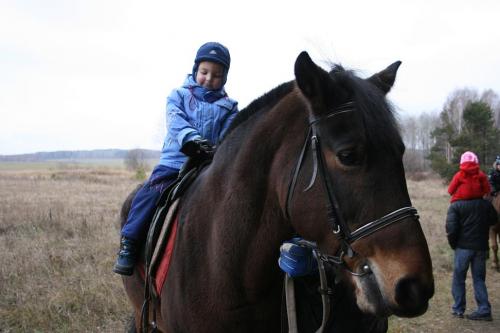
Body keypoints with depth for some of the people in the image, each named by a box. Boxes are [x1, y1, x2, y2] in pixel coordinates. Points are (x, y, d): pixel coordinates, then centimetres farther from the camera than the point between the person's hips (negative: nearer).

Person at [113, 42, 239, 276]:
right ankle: (128, 244, -10)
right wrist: (191, 138, -32)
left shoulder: (228, 107, 14)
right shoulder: (179, 95, 10)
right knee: (150, 193, -20)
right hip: (174, 161, -1)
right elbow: (175, 121, -10)